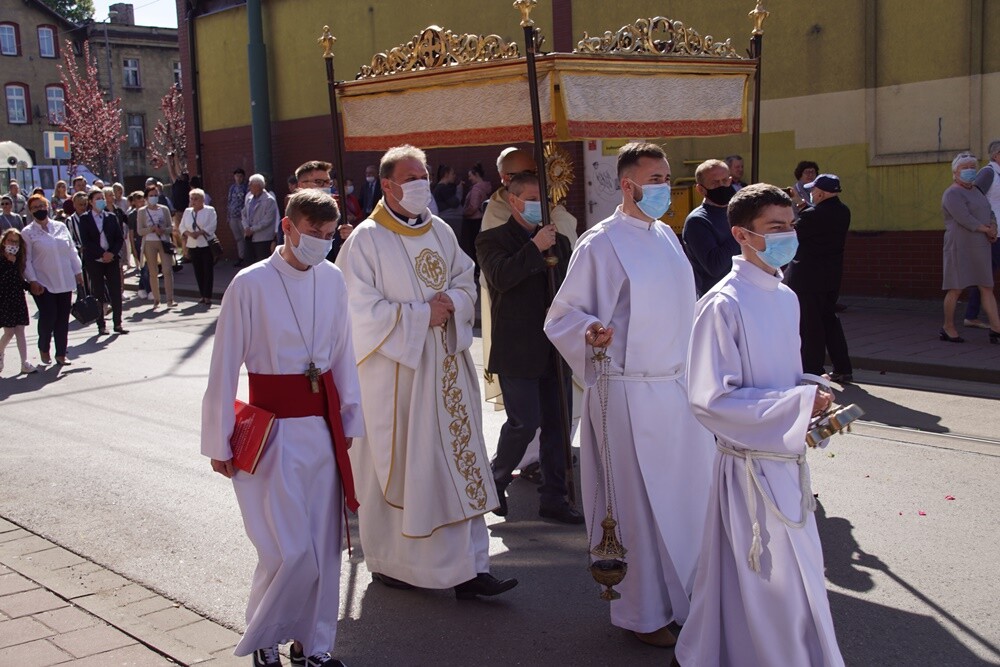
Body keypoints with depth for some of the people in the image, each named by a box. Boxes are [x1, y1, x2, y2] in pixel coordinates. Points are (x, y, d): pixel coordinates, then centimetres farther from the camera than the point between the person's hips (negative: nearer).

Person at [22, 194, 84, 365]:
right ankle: (44, 349, 17)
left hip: (65, 282, 3)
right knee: (48, 317, -8)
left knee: (63, 319, 5)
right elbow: (27, 259, -3)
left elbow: (72, 251, 13)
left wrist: (78, 271, 11)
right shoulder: (28, 233, -1)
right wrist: (33, 281, -10)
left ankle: (61, 354, 15)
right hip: (43, 284, -3)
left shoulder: (60, 227, 9)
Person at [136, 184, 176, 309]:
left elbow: (170, 227, 7)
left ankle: (170, 300, -10)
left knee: (167, 271, -9)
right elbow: (140, 231, -1)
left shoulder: (164, 209, 7)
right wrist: (152, 229, -16)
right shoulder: (142, 212, 3)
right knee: (153, 272, 4)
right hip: (149, 243, 0)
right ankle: (156, 300, 11)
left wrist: (163, 230, -14)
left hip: (164, 242, 1)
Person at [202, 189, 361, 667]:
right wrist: (220, 443, -5)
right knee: (291, 550, -4)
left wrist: (349, 419, 11)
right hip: (275, 426, -5)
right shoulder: (251, 284, -11)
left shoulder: (333, 279, 3)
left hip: (324, 422, 5)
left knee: (325, 543, 9)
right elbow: (224, 367, -8)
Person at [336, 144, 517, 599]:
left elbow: (466, 282, 15)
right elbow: (362, 309, -13)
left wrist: (451, 302, -7)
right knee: (397, 466, 2)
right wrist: (422, 315, -13)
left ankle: (467, 568, 8)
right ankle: (390, 562, 21)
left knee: (458, 459, 3)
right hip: (394, 370, -6)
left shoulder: (441, 232, 11)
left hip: (445, 368, 6)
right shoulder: (365, 241, -8)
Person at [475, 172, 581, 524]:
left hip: (556, 348, 6)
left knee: (557, 423, 7)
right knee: (524, 423, -8)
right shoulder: (492, 240, -2)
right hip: (517, 350, -6)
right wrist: (536, 247, -21)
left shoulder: (558, 241, 15)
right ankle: (496, 483, 16)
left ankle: (553, 498, 17)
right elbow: (500, 276, -22)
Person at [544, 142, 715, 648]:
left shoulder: (666, 237, 10)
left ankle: (681, 592, 30)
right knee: (637, 504, 2)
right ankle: (642, 611, 18)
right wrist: (591, 331, -28)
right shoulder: (600, 244, -11)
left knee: (686, 493, 12)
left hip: (678, 386, 7)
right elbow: (562, 316, -7)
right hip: (630, 393, -7)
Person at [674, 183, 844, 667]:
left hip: (788, 457, 8)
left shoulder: (785, 298, 7)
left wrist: (814, 399, -3)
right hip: (752, 464, -8)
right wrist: (799, 404, -20)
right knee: (768, 583, 1)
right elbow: (712, 400, -21)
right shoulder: (724, 305, -18)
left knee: (799, 573, 18)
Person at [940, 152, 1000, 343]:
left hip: (978, 249, 8)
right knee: (956, 288, -2)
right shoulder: (953, 194, -13)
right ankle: (948, 328, 12)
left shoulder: (975, 191, 17)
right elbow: (965, 220, -22)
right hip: (960, 247, -8)